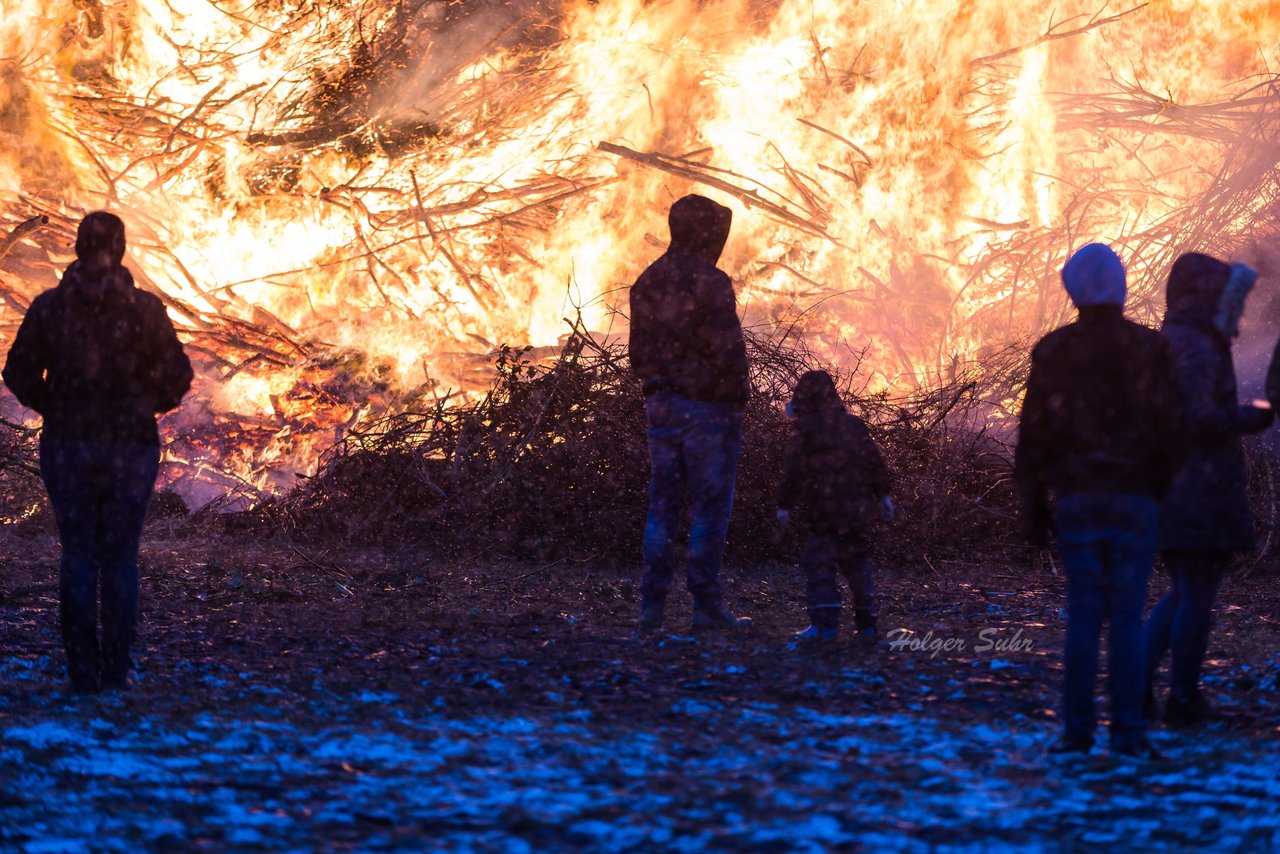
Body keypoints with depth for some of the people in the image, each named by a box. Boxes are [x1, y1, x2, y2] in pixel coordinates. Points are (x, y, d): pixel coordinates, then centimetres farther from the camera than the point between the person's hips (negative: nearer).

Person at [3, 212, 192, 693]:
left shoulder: (48, 308, -4)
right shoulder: (145, 310, -7)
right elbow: (176, 377, -4)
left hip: (67, 444, 1)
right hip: (132, 448, -1)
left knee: (77, 555, 7)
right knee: (121, 557, 7)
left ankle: (83, 671, 4)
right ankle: (116, 669, 6)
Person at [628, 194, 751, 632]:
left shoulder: (647, 283, 8)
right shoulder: (709, 282, -14)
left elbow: (639, 354, 11)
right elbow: (727, 350, -18)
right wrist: (735, 392, -3)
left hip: (662, 404, 6)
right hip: (709, 407, -6)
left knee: (663, 506, 9)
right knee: (709, 506, -1)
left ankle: (652, 606, 7)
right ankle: (707, 605, -2)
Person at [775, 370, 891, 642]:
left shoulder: (804, 428, -5)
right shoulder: (854, 425, 12)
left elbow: (793, 471, -8)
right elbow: (876, 462, 13)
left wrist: (784, 504, -2)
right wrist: (883, 495, 21)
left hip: (824, 512, -6)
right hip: (859, 508, 6)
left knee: (818, 563, -4)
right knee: (856, 562, 16)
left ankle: (825, 622, -15)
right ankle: (866, 622, 16)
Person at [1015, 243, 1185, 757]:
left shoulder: (1054, 351, 1)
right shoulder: (1150, 349, -2)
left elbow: (1034, 433, 1)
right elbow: (1170, 429, -4)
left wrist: (1032, 505, 8)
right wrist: (1164, 489, 9)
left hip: (1078, 500, 1)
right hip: (1134, 501, -1)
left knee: (1082, 616, 5)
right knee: (1127, 617, 1)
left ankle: (1077, 731, 1)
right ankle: (1128, 733, -2)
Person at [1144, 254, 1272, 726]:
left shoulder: (1162, 345, 16)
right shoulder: (1196, 347, -15)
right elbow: (1198, 416, -24)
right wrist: (1254, 417, -11)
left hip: (1163, 488, 9)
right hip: (1201, 490, -9)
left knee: (1183, 593, 18)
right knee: (1197, 596, 0)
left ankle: (1138, 676, 9)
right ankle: (1183, 699, 5)